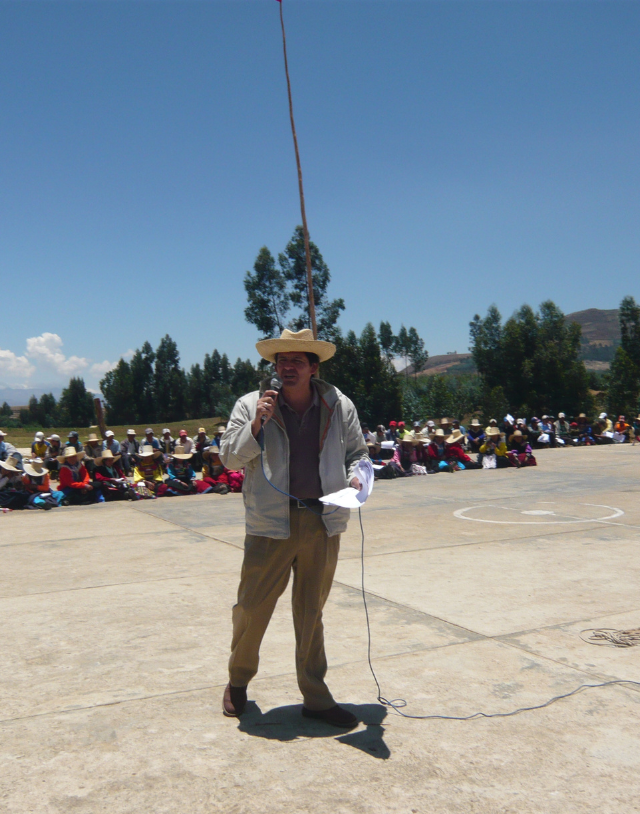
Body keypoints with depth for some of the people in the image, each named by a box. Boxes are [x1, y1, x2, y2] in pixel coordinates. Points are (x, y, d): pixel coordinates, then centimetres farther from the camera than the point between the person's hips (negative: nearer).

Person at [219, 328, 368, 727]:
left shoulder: (339, 406, 5)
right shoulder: (251, 405, -1)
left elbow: (358, 452, 14)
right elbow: (230, 458, -4)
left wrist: (356, 477, -7)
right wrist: (257, 425, -17)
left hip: (323, 524, 2)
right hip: (271, 523, -2)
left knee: (311, 612, 15)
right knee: (252, 607, 5)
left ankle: (316, 697, 29)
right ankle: (238, 681, 32)